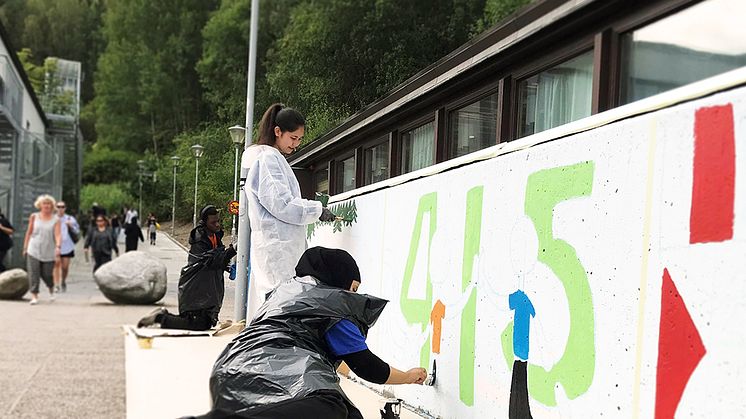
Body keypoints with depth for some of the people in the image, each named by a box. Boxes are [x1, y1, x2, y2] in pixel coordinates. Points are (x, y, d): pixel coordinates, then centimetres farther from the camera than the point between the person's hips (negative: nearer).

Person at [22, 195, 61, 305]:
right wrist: (25, 247, 10)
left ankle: (51, 290, 34)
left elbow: (58, 235, -13)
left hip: (49, 252, -1)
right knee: (33, 274, -8)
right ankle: (34, 296, -5)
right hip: (33, 251, 1)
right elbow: (29, 233, 11)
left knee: (47, 274, 4)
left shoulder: (55, 219, -2)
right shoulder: (34, 217, 5)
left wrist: (58, 246, -30)